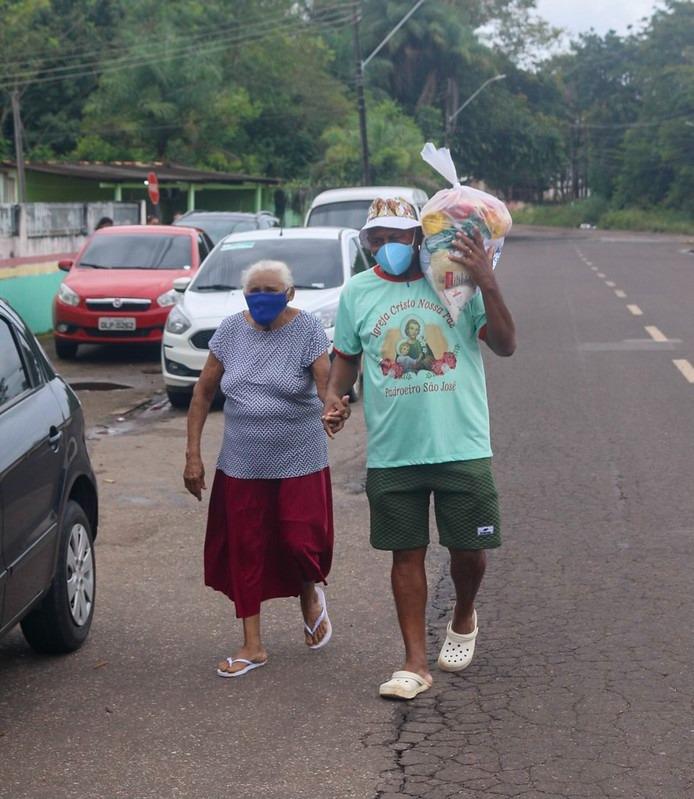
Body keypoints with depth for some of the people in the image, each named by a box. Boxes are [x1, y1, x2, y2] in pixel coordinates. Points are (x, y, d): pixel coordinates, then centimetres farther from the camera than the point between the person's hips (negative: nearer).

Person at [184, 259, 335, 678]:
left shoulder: (307, 329, -9)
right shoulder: (231, 330, 1)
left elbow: (327, 388, -19)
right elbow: (203, 393, 7)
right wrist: (193, 454, 2)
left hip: (300, 461, -3)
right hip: (242, 465, 3)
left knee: (300, 542, -5)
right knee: (244, 551, 6)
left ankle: (311, 595, 32)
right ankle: (253, 646, 19)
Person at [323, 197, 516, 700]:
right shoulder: (357, 292, 3)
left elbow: (505, 346, -9)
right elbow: (347, 355, 16)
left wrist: (488, 285, -21)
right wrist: (334, 394, -3)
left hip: (463, 447, -1)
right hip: (392, 453, 2)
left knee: (469, 549, 7)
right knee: (407, 553, 7)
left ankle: (464, 619, 38)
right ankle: (416, 663, 18)